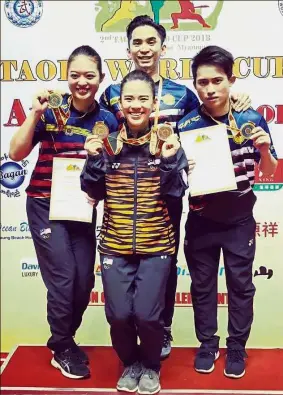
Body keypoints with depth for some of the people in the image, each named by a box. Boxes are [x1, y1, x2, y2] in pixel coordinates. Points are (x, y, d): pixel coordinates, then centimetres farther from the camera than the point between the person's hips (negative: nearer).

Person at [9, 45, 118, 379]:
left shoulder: (107, 120, 0)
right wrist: (35, 113, -19)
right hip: (45, 205, -3)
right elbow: (17, 154, -12)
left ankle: (63, 340, 33)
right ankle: (63, 349, 19)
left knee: (84, 282, 5)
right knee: (62, 279, -7)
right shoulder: (51, 110, -6)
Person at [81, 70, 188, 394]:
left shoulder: (167, 142, 0)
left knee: (147, 314, -5)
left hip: (156, 245, -1)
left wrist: (170, 159, -19)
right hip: (114, 245, 2)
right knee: (118, 314, 0)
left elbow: (175, 193, -6)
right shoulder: (106, 144, 3)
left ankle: (151, 366, 28)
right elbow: (94, 193, 2)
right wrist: (94, 159, -11)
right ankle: (130, 364, 32)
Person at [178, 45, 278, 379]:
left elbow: (269, 171, 1)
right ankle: (207, 344, 33)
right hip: (201, 220, 0)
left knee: (240, 285, 11)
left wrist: (264, 149, -19)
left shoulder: (252, 120, -7)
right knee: (202, 284, 13)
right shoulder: (186, 125, -9)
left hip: (240, 219, 0)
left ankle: (237, 348, 31)